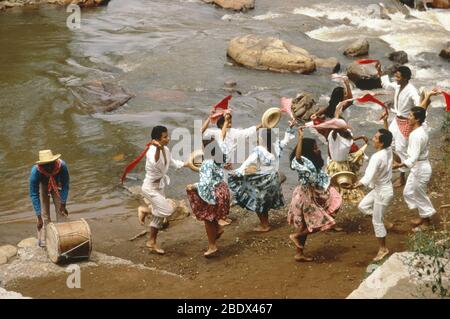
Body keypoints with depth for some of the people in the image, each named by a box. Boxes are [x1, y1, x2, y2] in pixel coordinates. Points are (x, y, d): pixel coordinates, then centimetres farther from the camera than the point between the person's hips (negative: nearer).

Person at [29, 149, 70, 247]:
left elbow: (65, 185, -21)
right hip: (42, 185, -1)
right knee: (44, 214, -9)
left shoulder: (62, 166, -38)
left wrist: (63, 204, -18)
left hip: (56, 184, 1)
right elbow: (34, 195, -32)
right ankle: (44, 242, -1)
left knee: (61, 211, -4)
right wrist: (39, 217, -32)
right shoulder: (35, 171, -40)